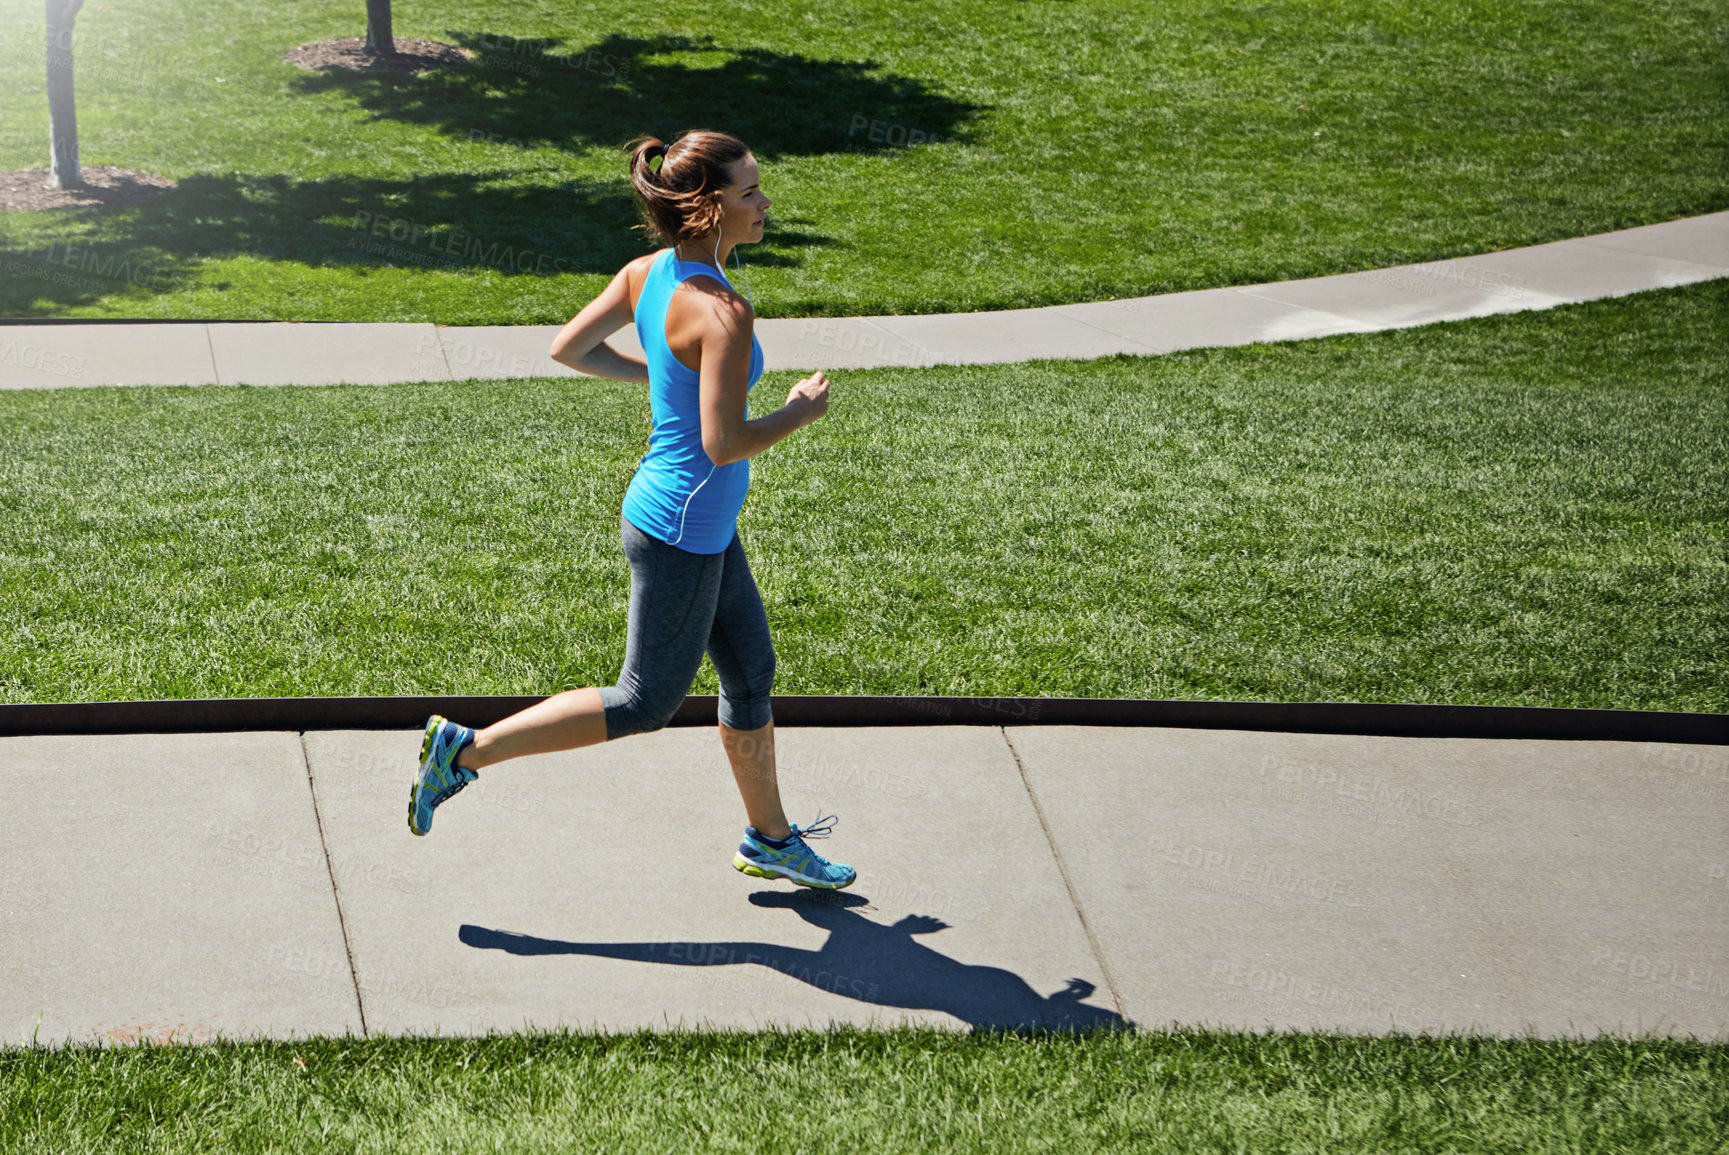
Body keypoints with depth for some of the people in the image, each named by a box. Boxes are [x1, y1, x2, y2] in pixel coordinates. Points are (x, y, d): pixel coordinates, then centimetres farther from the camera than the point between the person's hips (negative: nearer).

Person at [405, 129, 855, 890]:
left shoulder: (648, 272, -2)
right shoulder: (722, 312, -27)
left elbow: (568, 348, 7)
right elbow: (724, 444, -30)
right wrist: (799, 413, -13)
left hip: (702, 526, 9)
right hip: (682, 533, -9)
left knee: (751, 671, 21)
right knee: (646, 704, 8)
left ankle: (770, 840, 36)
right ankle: (466, 750, 13)